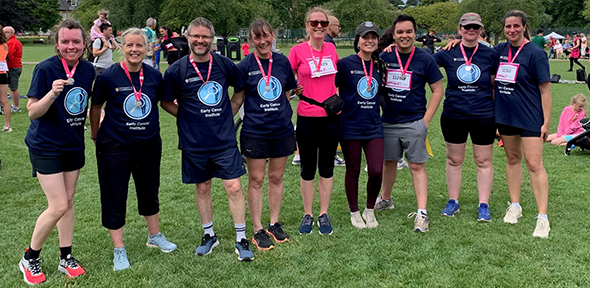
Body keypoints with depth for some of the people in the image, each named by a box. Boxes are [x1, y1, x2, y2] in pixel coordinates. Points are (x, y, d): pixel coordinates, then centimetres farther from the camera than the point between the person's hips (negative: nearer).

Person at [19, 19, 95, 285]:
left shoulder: (88, 69, 0)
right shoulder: (45, 69, -16)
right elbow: (33, 112, -16)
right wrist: (52, 93, -31)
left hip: (74, 144, 6)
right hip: (46, 146, -6)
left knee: (68, 202, 12)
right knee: (58, 207, -8)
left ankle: (66, 258, 26)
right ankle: (29, 259, 14)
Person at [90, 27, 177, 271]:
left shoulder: (154, 75, -3)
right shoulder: (109, 76, -12)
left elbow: (164, 102, 16)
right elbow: (96, 107, 2)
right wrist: (95, 135, 7)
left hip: (149, 143, 3)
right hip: (115, 145, -3)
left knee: (149, 191, 18)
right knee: (114, 196, 3)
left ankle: (154, 236, 39)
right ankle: (119, 250, 17)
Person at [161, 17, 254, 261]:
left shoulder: (224, 64, -1)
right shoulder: (177, 70, -5)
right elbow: (166, 102, 6)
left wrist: (227, 113, 8)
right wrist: (188, 117, -2)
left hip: (225, 139, 0)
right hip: (194, 143, 0)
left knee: (234, 187, -2)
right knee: (202, 188, 12)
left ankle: (241, 239, 10)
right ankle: (209, 235, 30)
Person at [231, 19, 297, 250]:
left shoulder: (283, 62, 4)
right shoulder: (245, 66, -5)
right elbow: (237, 100, 1)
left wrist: (285, 115, 11)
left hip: (282, 129, 3)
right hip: (255, 131, -3)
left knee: (276, 177, 12)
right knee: (256, 180, 3)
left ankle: (274, 224, 26)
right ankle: (258, 231, 13)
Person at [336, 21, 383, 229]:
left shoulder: (379, 65, 8)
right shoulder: (345, 63, -5)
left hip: (374, 126, 3)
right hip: (351, 126, -3)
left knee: (376, 171, -4)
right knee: (353, 171, 8)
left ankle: (370, 210, 20)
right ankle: (354, 213, 26)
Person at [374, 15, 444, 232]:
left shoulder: (425, 59, -4)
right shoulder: (384, 57, 2)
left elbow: (437, 90, 0)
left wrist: (426, 119, -6)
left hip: (414, 123, -3)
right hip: (388, 122, 3)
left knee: (417, 166, -4)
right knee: (388, 162, 16)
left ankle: (422, 213, -3)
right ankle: (385, 199, 36)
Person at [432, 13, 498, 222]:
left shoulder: (490, 55, 2)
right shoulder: (448, 53, 1)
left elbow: (496, 87, 9)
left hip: (483, 116, 0)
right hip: (453, 116, 1)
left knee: (483, 161, 4)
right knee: (454, 160, 11)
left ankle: (483, 205, 15)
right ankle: (453, 202, 24)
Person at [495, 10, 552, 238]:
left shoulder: (535, 54, -11)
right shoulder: (501, 50, 5)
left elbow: (545, 91, -10)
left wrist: (546, 122, -13)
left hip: (530, 117, -6)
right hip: (505, 116, 6)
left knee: (534, 164, -8)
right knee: (512, 159, 15)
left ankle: (542, 217, -4)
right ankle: (515, 206, 28)